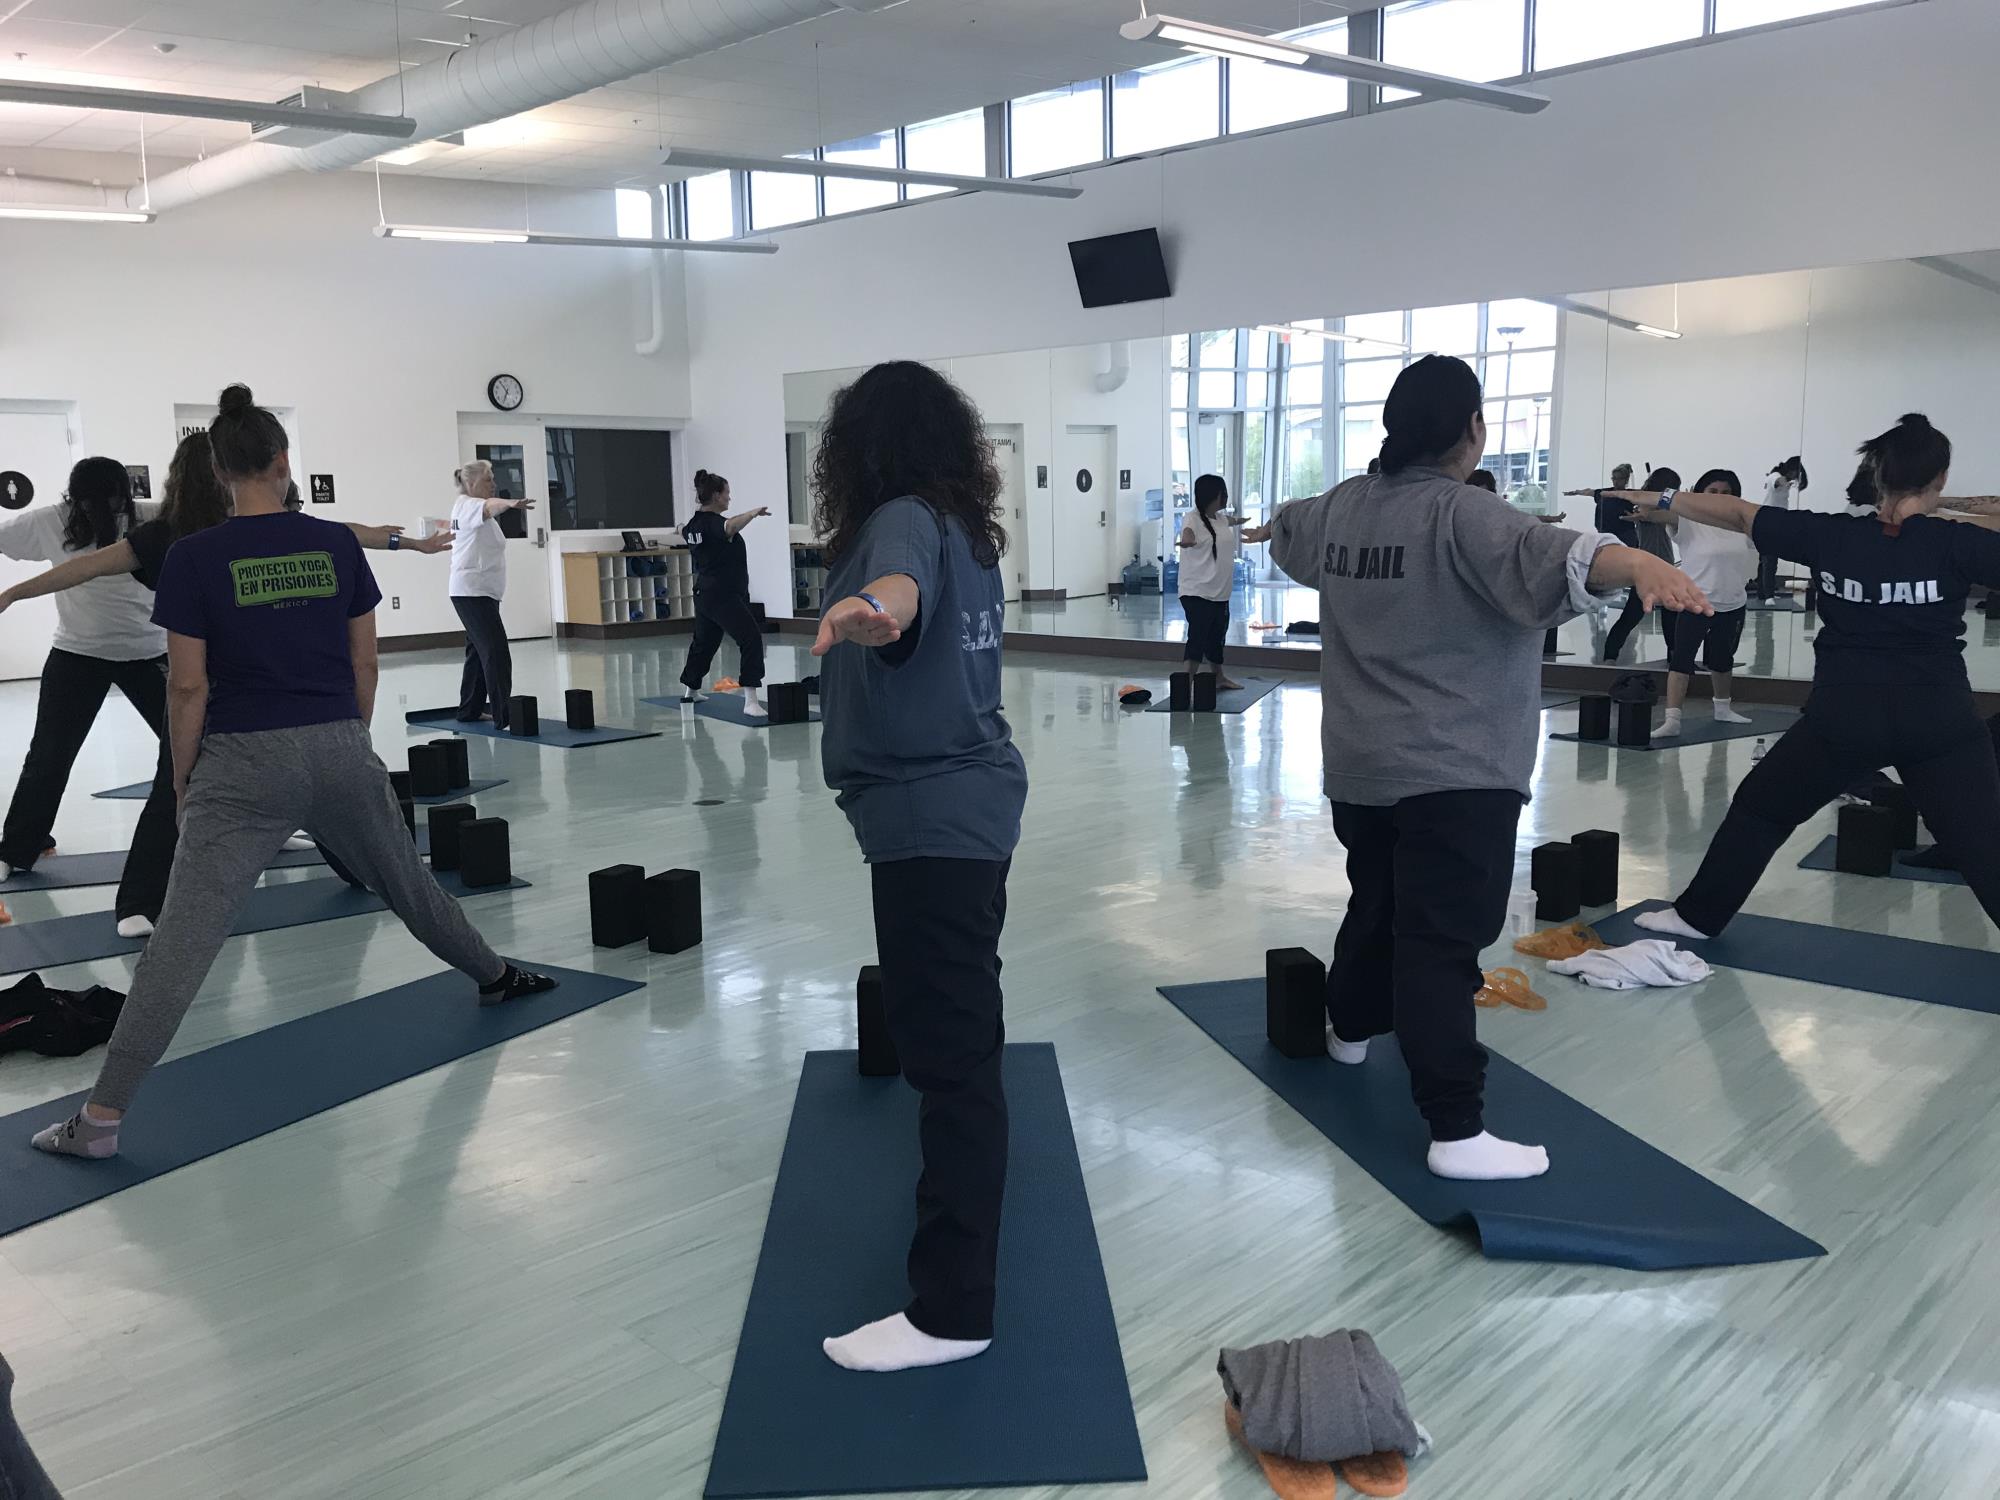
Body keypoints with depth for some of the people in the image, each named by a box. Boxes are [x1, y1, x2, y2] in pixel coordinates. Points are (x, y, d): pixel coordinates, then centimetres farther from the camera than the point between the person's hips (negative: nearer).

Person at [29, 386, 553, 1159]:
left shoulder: (193, 557, -7)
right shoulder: (337, 544, 1)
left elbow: (188, 685, -6)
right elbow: (365, 663, 7)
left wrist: (182, 778, 6)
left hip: (244, 763, -3)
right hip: (339, 752, 3)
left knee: (182, 939, -4)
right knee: (406, 881, 25)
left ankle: (102, 1117, -4)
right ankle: (495, 975, 44)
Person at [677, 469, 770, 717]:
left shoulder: (694, 523, 10)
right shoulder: (713, 522, -18)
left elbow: (685, 531, 36)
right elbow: (730, 527, -43)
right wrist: (753, 513, -46)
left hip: (704, 592, 10)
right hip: (724, 595, -10)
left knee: (704, 641, 26)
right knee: (751, 638, -18)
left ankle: (690, 691, 44)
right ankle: (751, 701, -26)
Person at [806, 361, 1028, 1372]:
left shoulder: (902, 519, -15)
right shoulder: (965, 526, 13)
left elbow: (902, 580, -42)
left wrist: (871, 604, -65)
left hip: (930, 815, -10)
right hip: (972, 797, 10)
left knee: (948, 1047, -9)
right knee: (955, 1021, 29)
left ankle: (951, 1309, -5)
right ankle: (972, 1171, 53)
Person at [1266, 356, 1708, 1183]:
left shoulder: (1342, 508, 9)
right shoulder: (1462, 515, -16)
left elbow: (1287, 531, 31)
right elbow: (1541, 553, -37)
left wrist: (1280, 523, 55)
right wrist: (1638, 563, -53)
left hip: (1361, 765, 8)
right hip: (1451, 772, -8)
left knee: (1377, 905, 28)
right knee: (1440, 943, -11)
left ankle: (1349, 1026, 48)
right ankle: (1457, 1132, -10)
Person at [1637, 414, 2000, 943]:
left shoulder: (1829, 536, -4)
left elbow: (1737, 513, 6)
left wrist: (1664, 501, 14)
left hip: (1843, 717, 1)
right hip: (1939, 722, -1)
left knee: (1760, 807, 18)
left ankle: (1698, 915, 24)